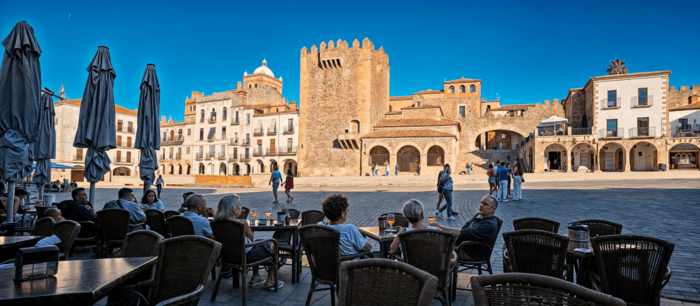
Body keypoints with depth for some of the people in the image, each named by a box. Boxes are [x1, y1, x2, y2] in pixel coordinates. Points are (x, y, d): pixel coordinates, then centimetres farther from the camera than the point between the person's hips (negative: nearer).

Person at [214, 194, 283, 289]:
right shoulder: (242, 223, -29)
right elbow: (251, 239, -13)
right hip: (245, 255, -8)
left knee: (258, 243, 34)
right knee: (272, 245, 13)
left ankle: (255, 277, 39)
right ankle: (270, 281, 18)